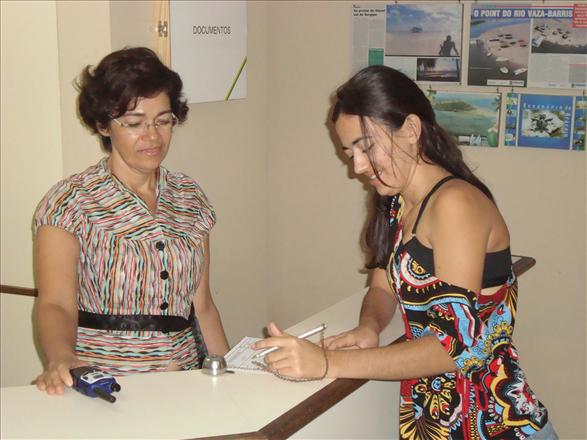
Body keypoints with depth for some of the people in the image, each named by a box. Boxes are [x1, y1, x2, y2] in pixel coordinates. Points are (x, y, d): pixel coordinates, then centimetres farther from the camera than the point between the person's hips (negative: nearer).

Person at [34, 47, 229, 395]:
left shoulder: (191, 198, 10)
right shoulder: (70, 203, -5)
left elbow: (202, 305, 12)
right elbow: (56, 303, -14)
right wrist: (61, 359, -35)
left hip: (186, 381, 1)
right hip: (102, 385, -1)